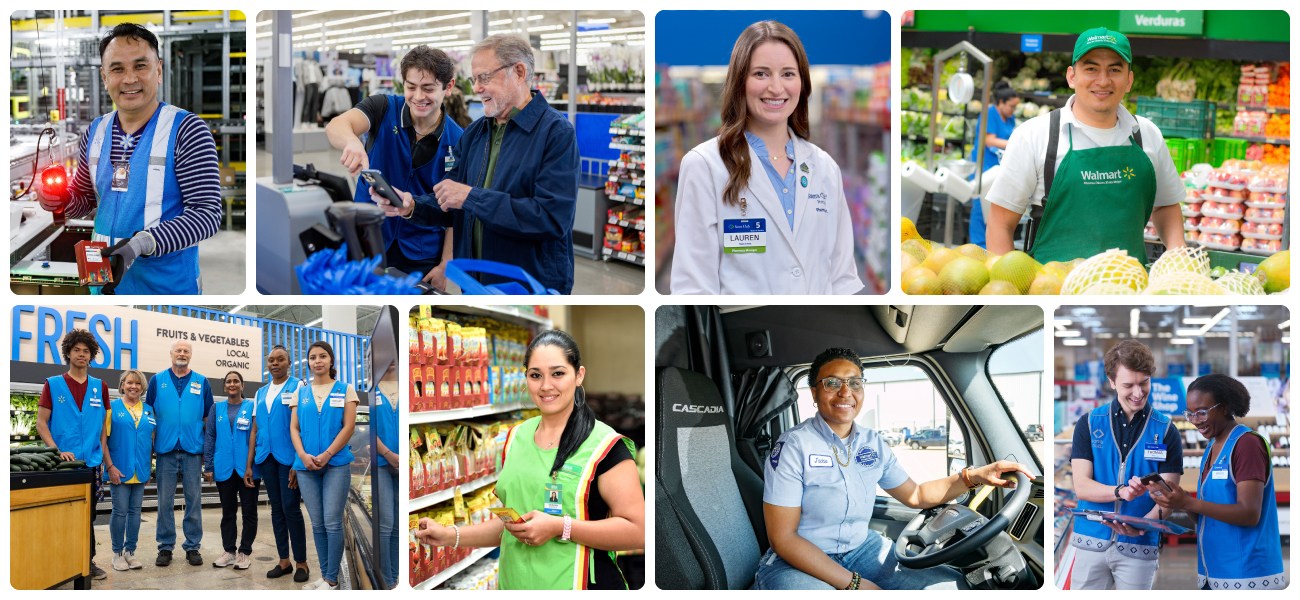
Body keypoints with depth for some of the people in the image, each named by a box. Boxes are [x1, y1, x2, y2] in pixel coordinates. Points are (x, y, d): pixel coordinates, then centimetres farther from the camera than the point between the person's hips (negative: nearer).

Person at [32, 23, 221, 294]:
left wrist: (142, 242, -30)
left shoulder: (186, 129, -13)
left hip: (169, 284, -5)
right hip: (105, 281, 5)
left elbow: (207, 213, -18)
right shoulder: (95, 132, 4)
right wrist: (61, 199, -7)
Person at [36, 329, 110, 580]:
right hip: (63, 462, -3)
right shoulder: (53, 385, 1)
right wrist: (57, 451, -17)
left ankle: (88, 561, 18)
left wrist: (105, 459, 7)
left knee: (88, 515, 9)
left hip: (91, 463, 3)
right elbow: (41, 423, -3)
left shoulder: (100, 387, 10)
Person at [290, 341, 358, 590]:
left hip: (335, 464, -3)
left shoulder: (345, 390, 4)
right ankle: (324, 576, 14)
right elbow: (293, 427, 8)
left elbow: (348, 427, -4)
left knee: (332, 522, -6)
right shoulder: (301, 392, 12)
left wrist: (326, 455, -13)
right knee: (317, 523, 7)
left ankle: (332, 579, -1)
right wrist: (303, 455, -10)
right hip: (306, 465, 3)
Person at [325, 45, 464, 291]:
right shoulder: (384, 108, -9)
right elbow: (336, 126, -29)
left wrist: (445, 265, -8)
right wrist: (351, 141, -53)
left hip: (421, 258, 0)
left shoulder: (457, 141, -8)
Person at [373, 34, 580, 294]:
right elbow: (453, 206, 12)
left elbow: (552, 217, -26)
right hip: (473, 284, 7)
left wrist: (472, 197, -23)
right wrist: (412, 207, -9)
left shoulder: (557, 133, -15)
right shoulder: (474, 133, 9)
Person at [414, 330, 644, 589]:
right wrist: (451, 535, 2)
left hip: (577, 585, -6)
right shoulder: (516, 438, 6)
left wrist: (559, 527, -24)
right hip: (515, 585, 6)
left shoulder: (605, 446, -12)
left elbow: (638, 531, -18)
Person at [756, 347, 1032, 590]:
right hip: (799, 562, -7)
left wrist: (973, 476, 2)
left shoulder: (873, 444, 6)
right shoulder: (793, 446, -14)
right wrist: (854, 583, -22)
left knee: (951, 584, -6)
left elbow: (915, 495, 21)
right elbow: (782, 539, -17)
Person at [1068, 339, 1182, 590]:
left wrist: (1143, 525, -23)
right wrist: (1121, 492, -24)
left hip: (1139, 547, -1)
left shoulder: (1166, 431, 2)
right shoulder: (1089, 424, 3)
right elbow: (1081, 486, -5)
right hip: (1091, 542, 1)